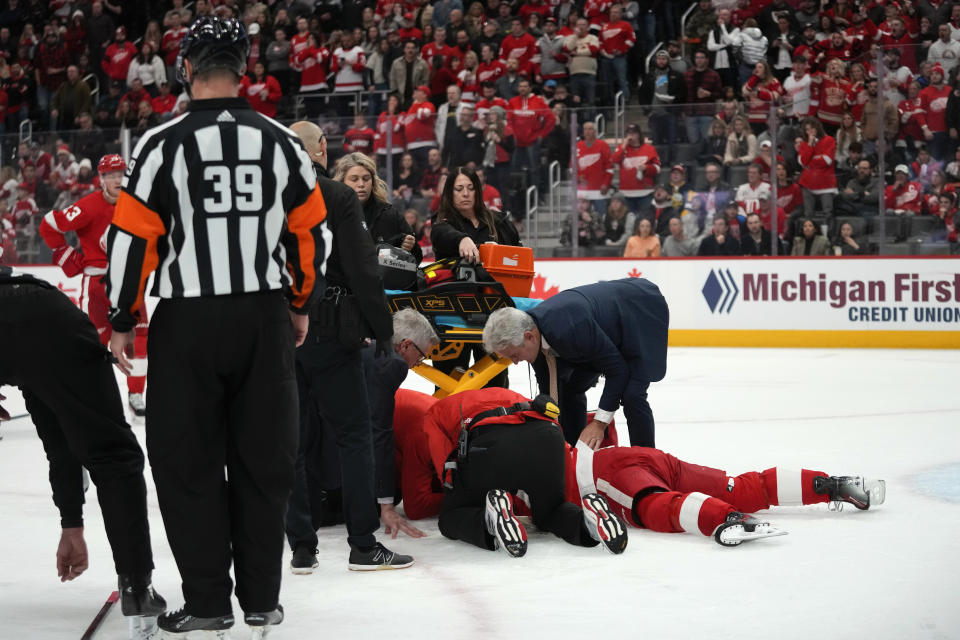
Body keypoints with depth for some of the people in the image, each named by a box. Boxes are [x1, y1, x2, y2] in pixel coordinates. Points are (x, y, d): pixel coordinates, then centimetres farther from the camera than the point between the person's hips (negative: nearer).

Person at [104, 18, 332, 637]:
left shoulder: (163, 145, -8)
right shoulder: (281, 143, 2)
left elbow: (132, 238, -8)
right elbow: (312, 232, 8)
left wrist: (123, 319, 3)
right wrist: (302, 304, 21)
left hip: (188, 324, -3)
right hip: (266, 320, 3)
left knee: (190, 462, 6)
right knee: (264, 459, 10)